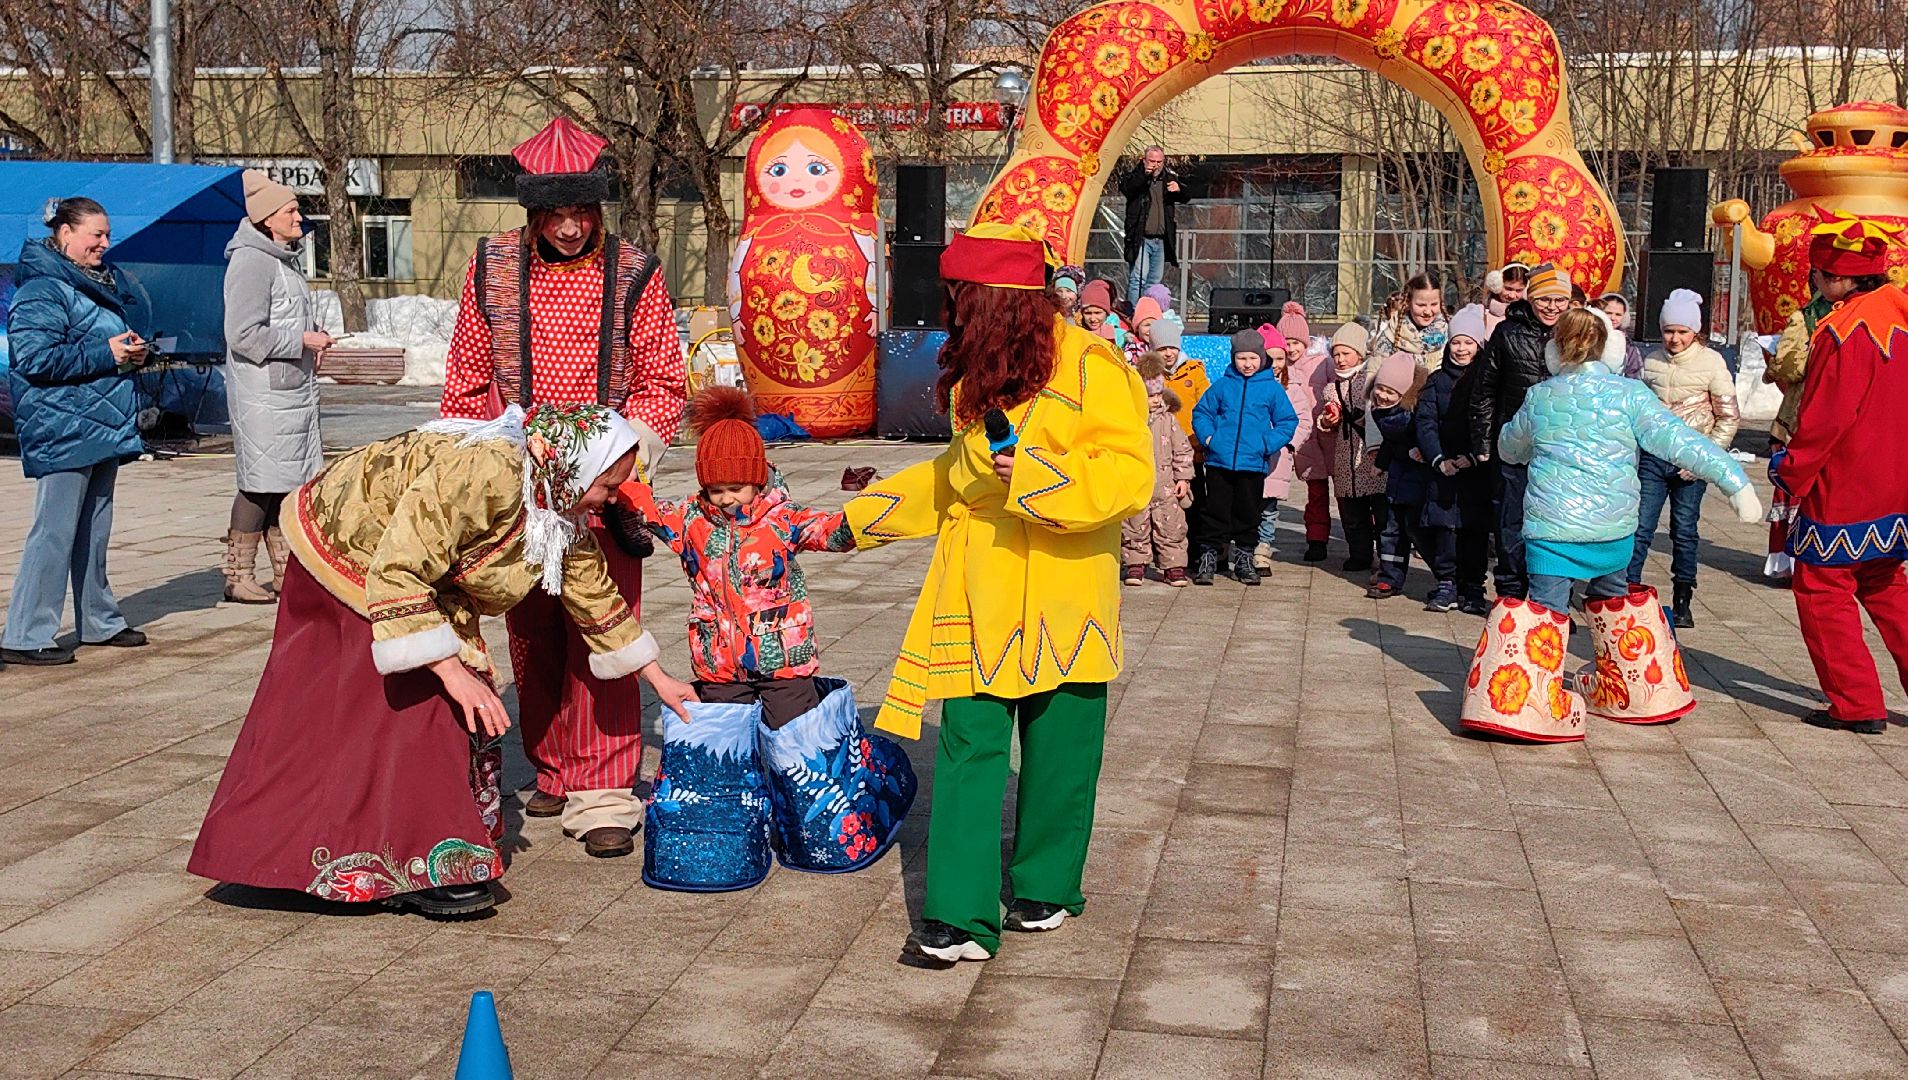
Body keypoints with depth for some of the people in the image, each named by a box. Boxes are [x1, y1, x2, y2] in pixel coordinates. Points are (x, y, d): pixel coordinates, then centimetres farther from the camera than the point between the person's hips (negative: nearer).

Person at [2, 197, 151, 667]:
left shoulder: (101, 281, 17)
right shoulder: (42, 289, -11)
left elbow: (138, 318, 28)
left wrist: (134, 350, 6)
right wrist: (106, 354, -18)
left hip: (103, 425, 9)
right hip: (63, 429, -9)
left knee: (94, 529, 16)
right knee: (54, 531, -8)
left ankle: (100, 621, 25)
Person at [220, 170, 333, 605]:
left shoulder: (286, 258, 18)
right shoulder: (251, 261, -14)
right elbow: (244, 335, -21)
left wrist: (313, 334, 12)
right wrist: (302, 340, -16)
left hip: (296, 390, 10)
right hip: (263, 395, -10)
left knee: (290, 484, 13)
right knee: (261, 484, -5)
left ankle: (287, 572, 21)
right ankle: (238, 576, 4)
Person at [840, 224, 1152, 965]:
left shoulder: (1090, 368, -10)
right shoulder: (978, 377, 13)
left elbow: (1130, 476, -16)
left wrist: (1037, 475, -26)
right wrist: (856, 520, 26)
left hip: (1061, 601, -5)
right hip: (977, 599, 5)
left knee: (1057, 752, 8)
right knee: (967, 748, -3)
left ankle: (1045, 889, 28)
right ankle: (961, 918, -2)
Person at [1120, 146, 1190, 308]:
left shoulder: (1169, 179, 14)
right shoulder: (1136, 177, 1)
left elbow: (1186, 197, 12)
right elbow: (1125, 188, -18)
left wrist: (1179, 190, -10)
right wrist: (1144, 174, -26)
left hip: (1161, 240, 5)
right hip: (1141, 238, -5)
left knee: (1155, 281, 8)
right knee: (1138, 279, -13)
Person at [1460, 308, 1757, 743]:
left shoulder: (1539, 398, 3)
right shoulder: (1629, 395, -2)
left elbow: (1508, 448, 21)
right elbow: (1679, 441, -7)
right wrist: (1734, 480, -6)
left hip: (1553, 525, -1)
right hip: (1614, 528, 1)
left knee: (1545, 607, -1)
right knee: (1612, 595, 23)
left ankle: (1519, 701, -14)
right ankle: (1634, 688, 37)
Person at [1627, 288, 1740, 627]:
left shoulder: (1711, 362, -4)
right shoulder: (1651, 361, 5)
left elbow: (1728, 417, -2)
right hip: (1653, 456, 2)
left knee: (1685, 531, 6)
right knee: (1640, 528, -2)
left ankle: (1682, 602, 16)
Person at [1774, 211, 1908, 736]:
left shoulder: (1848, 330, -20)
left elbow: (1825, 417, -20)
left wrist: (1790, 472, -8)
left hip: (1844, 490, -9)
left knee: (1822, 589, 3)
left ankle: (1858, 705, 5)